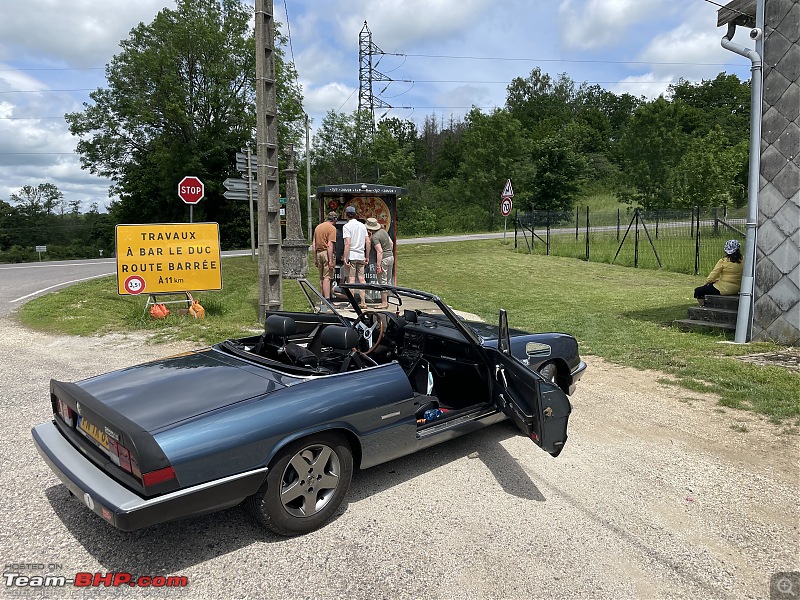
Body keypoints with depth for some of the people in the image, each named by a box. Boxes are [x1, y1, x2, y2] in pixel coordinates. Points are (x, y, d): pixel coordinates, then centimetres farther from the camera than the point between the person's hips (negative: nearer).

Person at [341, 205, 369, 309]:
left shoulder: (347, 226, -8)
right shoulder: (362, 225, 11)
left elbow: (348, 243, -17)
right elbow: (368, 242, 10)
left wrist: (345, 258, -16)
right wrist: (367, 257, 15)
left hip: (351, 255, -5)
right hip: (361, 256, 5)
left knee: (351, 279, -1)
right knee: (361, 278, 8)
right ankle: (363, 302, 9)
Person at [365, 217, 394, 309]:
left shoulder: (374, 237, -17)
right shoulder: (383, 231, 8)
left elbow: (380, 251, -23)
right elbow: (391, 243, 15)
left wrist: (378, 265, -22)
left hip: (383, 259, -9)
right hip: (391, 257, 9)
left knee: (382, 281, -3)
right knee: (388, 281, 13)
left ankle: (384, 303, 0)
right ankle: (386, 301, 21)